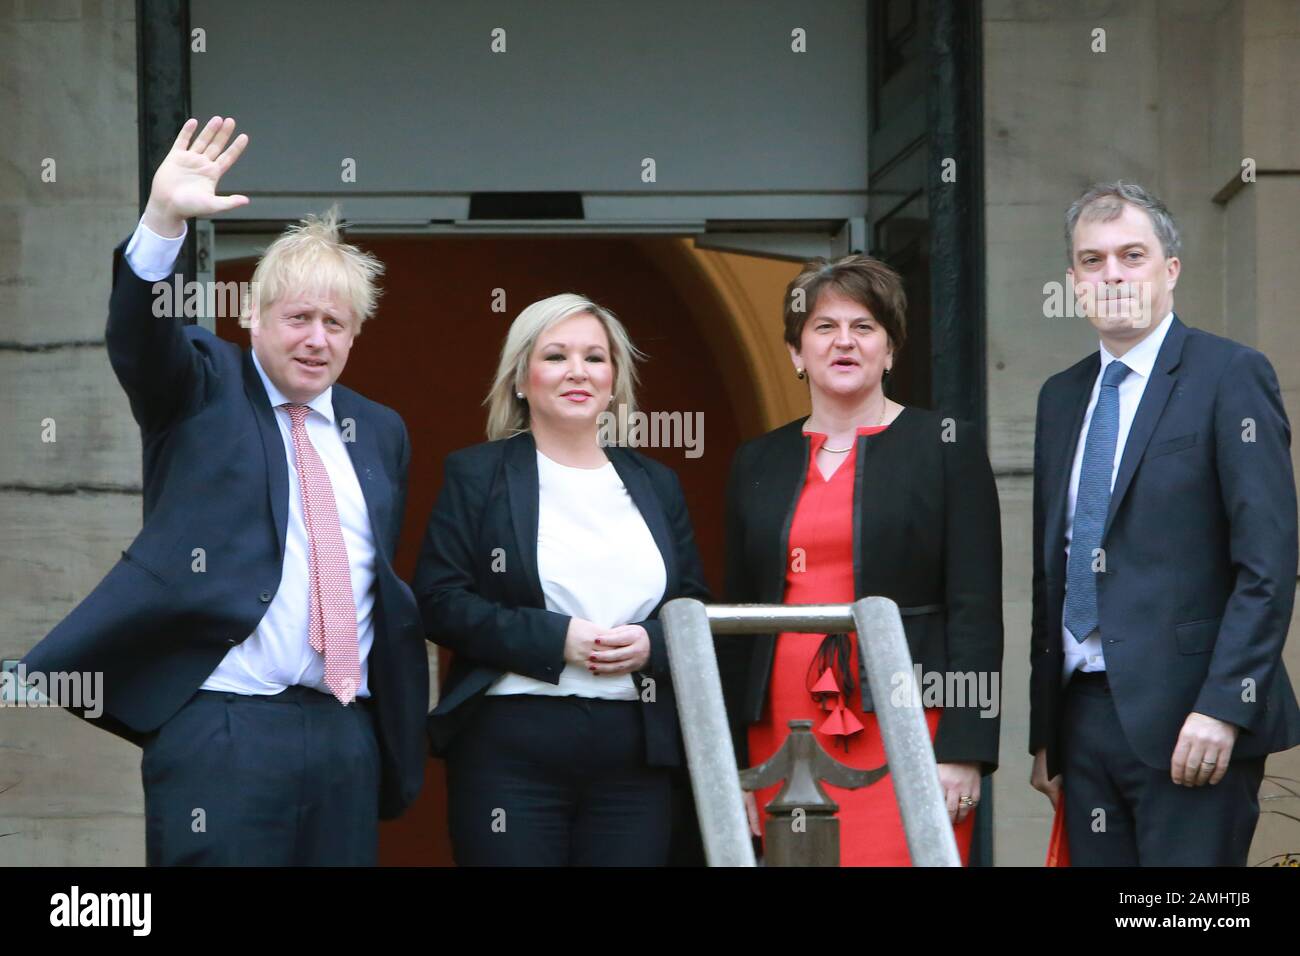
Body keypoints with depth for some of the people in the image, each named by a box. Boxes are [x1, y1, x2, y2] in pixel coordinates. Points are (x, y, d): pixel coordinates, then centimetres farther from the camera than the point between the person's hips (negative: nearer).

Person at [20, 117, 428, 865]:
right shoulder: (202, 390, 4)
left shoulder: (380, 432, 17)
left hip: (348, 733, 5)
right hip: (221, 726, -5)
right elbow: (139, 334, -16)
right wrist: (164, 221, -33)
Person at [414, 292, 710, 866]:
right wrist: (556, 638, -14)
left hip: (635, 753, 4)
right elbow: (440, 602, -5)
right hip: (510, 749, -4)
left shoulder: (655, 485, 16)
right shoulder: (477, 474, 4)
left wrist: (652, 642, -7)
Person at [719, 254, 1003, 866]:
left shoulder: (946, 447, 4)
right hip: (783, 740, 4)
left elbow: (976, 611, -1)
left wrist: (963, 751, -10)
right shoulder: (757, 464, 15)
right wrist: (732, 764, 10)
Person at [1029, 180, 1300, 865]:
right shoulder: (1061, 397, 17)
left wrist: (1222, 707, -18)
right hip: (1083, 716, 6)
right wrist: (1043, 730, 14)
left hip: (1187, 722, -6)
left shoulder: (1231, 376, -3)